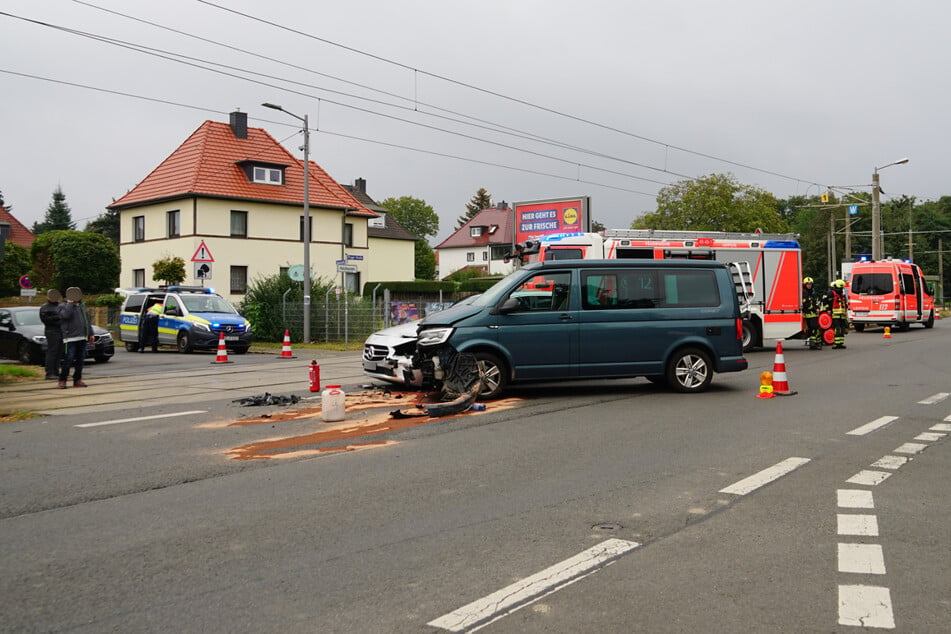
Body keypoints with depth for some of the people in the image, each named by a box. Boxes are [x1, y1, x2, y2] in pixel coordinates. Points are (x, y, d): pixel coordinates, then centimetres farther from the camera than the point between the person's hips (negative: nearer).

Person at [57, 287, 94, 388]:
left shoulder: (82, 305, 19)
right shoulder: (63, 306, 0)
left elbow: (87, 320, 22)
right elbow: (66, 315, -22)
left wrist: (90, 333, 17)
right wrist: (70, 303, -12)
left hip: (82, 337, 6)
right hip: (70, 338, -6)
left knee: (80, 360, 7)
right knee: (68, 359, -10)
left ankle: (77, 380, 13)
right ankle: (62, 381, -4)